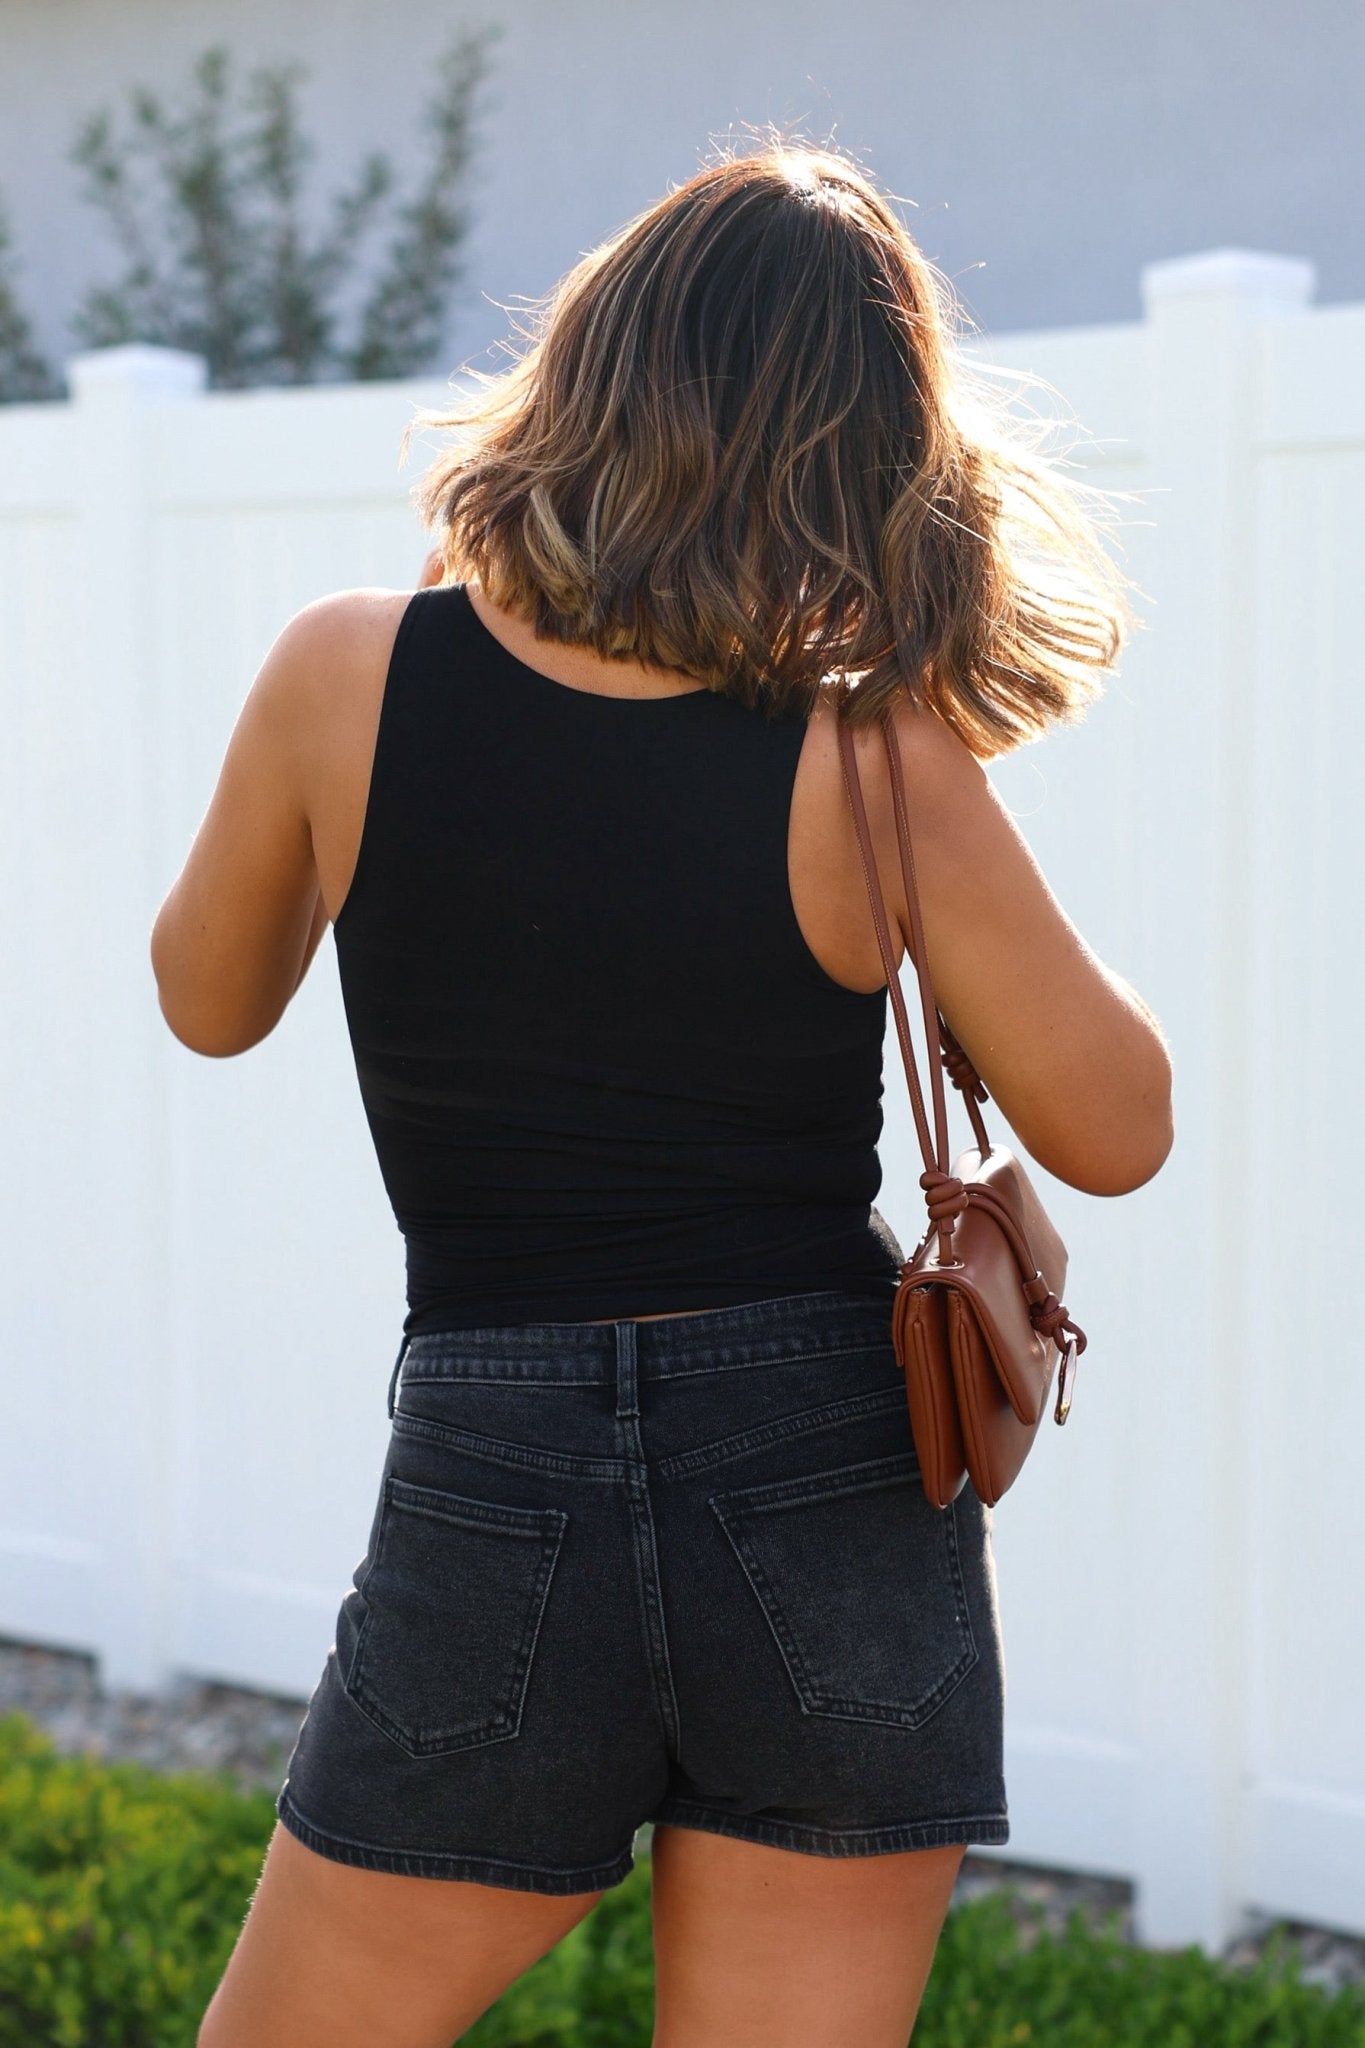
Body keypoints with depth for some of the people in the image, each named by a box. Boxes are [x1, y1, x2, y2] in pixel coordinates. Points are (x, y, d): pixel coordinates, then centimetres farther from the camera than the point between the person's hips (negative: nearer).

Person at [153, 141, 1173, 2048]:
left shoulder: (350, 674, -7)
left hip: (495, 1502, 0)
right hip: (840, 1503, 0)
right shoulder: (876, 763, -11)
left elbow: (208, 1000, 11)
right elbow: (1118, 1132, 0)